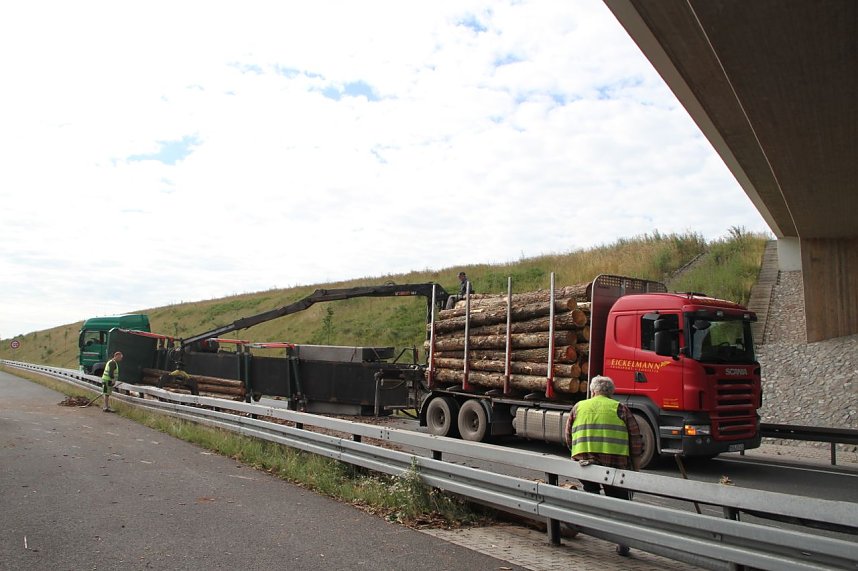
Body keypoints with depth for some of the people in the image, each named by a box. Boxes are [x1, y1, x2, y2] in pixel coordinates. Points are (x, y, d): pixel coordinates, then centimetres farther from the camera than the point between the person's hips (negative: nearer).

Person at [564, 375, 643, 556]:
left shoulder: (579, 407, 15)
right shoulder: (620, 408, 10)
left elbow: (568, 437, 18)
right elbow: (636, 440, 7)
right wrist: (636, 468, 14)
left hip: (583, 459, 1)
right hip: (615, 462, -1)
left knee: (591, 489, 24)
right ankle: (623, 542, 8)